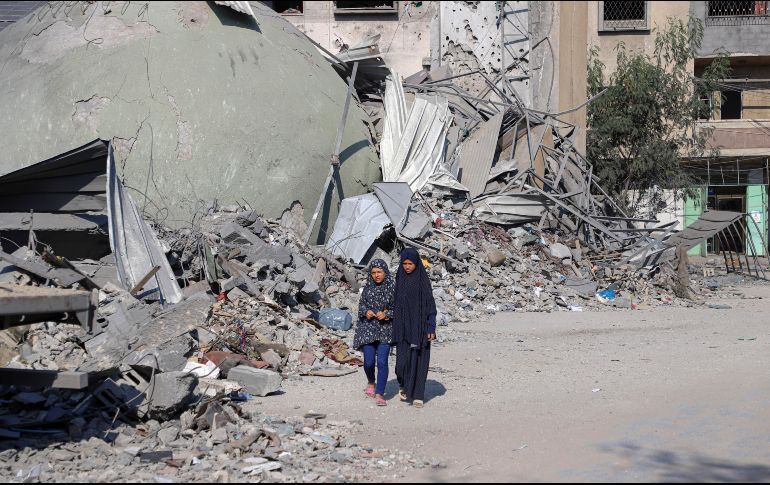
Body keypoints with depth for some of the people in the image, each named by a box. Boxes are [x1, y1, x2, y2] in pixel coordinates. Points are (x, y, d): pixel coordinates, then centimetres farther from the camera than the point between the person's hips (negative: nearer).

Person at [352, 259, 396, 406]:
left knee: (382, 362, -9)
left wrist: (386, 314, -16)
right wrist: (366, 311, -6)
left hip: (385, 329, -2)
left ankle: (379, 394, -4)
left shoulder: (393, 287, -4)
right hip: (368, 328, 3)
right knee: (369, 361, 1)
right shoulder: (368, 287, 6)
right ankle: (371, 383, 32)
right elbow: (361, 305, 15)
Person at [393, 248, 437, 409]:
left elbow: (430, 304, -5)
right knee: (403, 359, -5)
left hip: (420, 325, -2)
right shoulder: (399, 279, 4)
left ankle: (418, 395, 6)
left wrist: (431, 328, -11)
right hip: (403, 327, 2)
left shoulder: (424, 280, -5)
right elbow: (394, 303, 8)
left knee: (419, 360, -1)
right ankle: (404, 385, 23)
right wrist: (394, 328, 7)